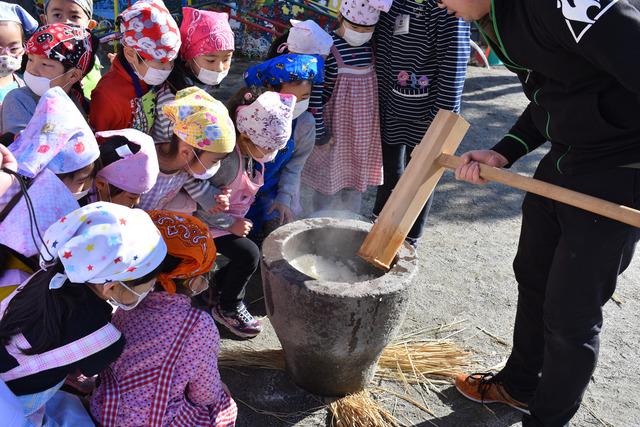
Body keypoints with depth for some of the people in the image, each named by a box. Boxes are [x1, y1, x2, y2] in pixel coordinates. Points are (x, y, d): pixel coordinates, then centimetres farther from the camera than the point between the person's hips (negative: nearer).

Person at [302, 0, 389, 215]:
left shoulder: (373, 46, 0)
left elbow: (381, 82, 12)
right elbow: (316, 94, -15)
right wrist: (319, 131, -14)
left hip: (365, 128, 5)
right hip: (336, 128, -5)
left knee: (356, 180, 16)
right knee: (329, 180, 6)